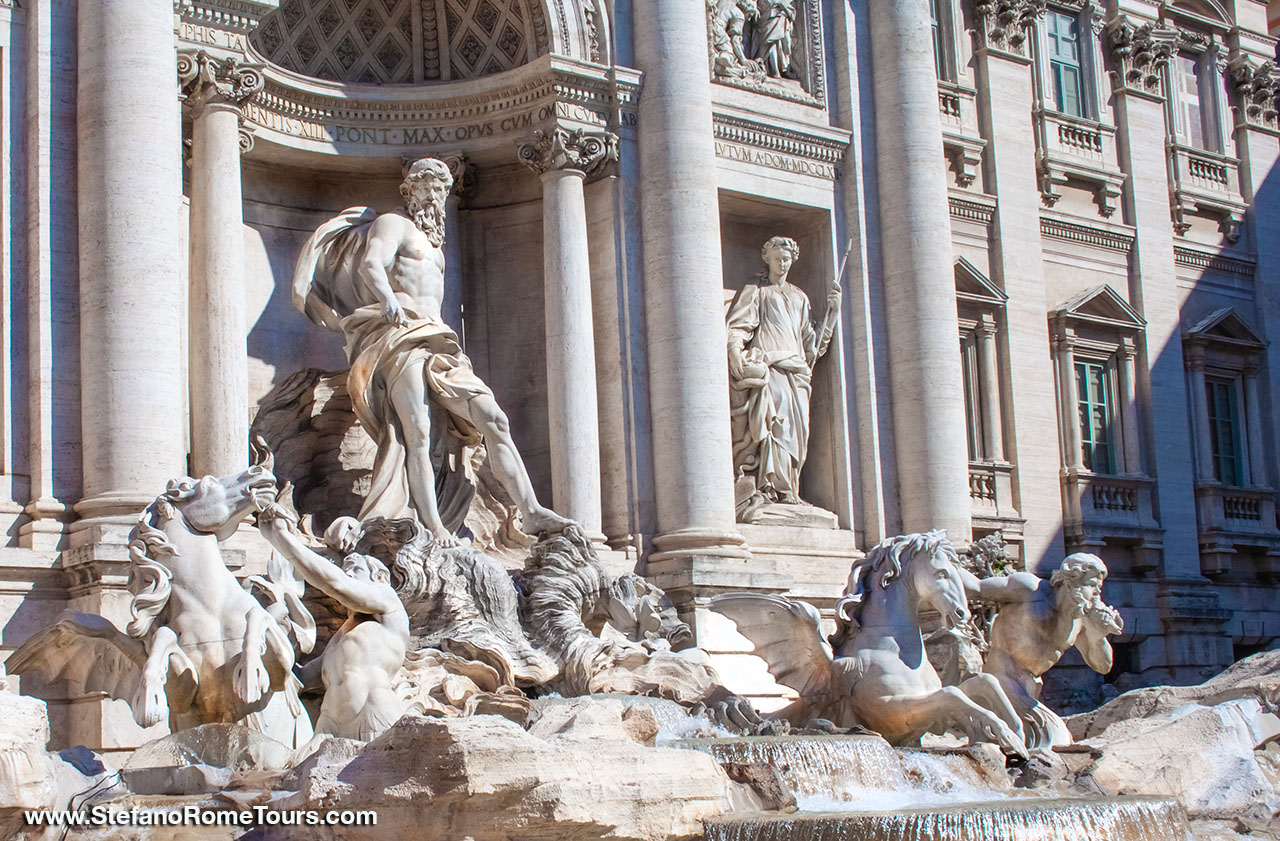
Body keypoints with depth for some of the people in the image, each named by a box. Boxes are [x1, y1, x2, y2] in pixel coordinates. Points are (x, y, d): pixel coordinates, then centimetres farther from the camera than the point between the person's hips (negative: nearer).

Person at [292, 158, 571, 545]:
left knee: (493, 419, -7)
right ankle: (434, 528, -26)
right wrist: (389, 300, -36)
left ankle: (532, 513, -13)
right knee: (417, 433, -20)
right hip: (401, 339, -8)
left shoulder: (429, 239, 31)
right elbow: (370, 264, -16)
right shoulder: (393, 224, 5)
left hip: (436, 341, 8)